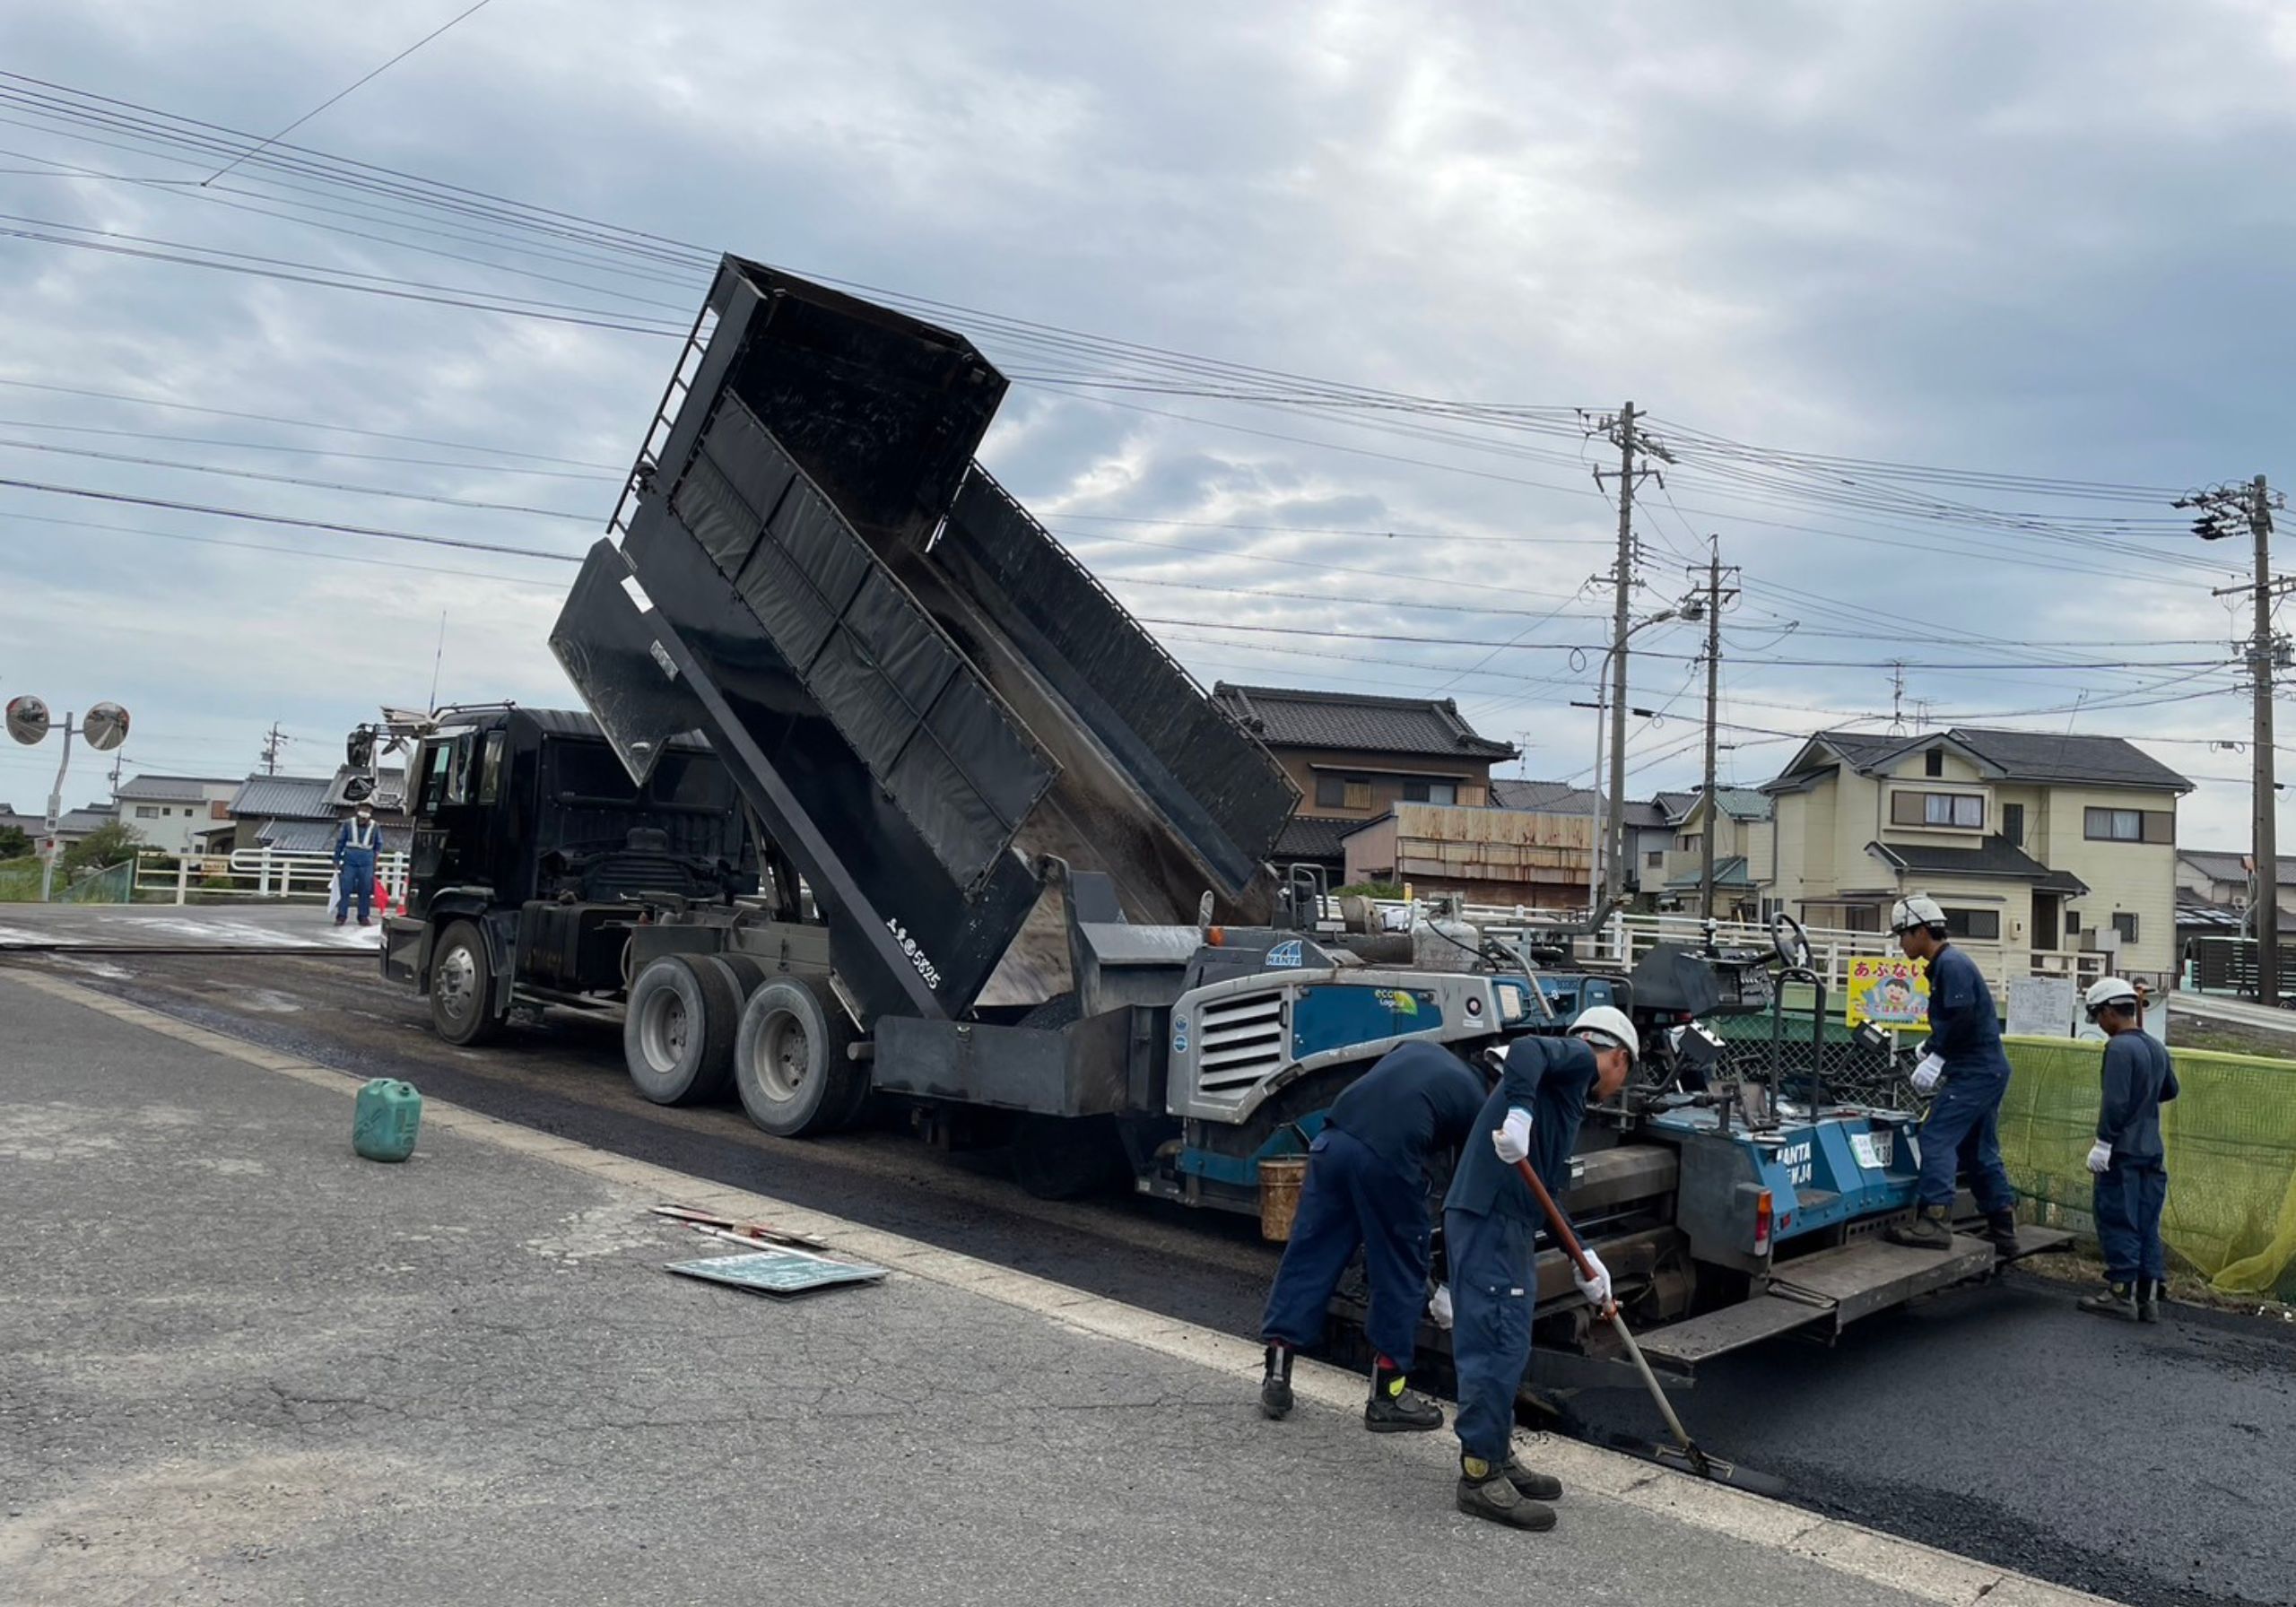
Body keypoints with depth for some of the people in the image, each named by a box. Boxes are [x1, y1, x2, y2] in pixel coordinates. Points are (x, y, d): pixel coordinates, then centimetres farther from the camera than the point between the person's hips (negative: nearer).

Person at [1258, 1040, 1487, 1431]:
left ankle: (1276, 1374, 17)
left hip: (1335, 1140, 5)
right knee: (1401, 1275, 12)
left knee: (1307, 1257, 12)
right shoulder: (1475, 1102, 17)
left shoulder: (1415, 1050, 30)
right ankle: (1387, 1396, 20)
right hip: (1390, 1157, -5)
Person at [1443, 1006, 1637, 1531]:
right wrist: (1519, 1110, -36)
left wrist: (1582, 1261, 25)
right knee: (1497, 1347, -7)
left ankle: (1497, 1456, 29)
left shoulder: (1569, 1095, 27)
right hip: (1488, 1220, -10)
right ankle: (1480, 1477, 0)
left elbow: (1546, 1189, 26)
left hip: (1508, 1226, 10)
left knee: (1506, 1348, 18)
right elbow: (1527, 1050, -22)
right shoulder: (1580, 1057, 1)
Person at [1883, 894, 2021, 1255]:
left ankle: (1934, 1222, -16)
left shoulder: (1951, 964, -14)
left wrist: (1935, 1057, -18)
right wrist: (1931, 1052, 10)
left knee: (1937, 1138, -13)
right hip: (1987, 1069, 10)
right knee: (1980, 1150, 14)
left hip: (1975, 1072, -10)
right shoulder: (1947, 964, 17)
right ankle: (2003, 1228, 18)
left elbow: (1961, 1018, -24)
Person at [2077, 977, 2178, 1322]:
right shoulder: (2157, 1047, 10)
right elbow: (2170, 1091, 25)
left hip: (2122, 1151, -8)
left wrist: (2102, 1142, -16)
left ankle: (2123, 1294, 3)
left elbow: (2115, 1102, -20)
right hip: (2152, 1151, 8)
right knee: (2147, 1225, 11)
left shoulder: (2119, 1047, -16)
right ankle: (2149, 1296, 13)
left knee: (2118, 1223, 0)